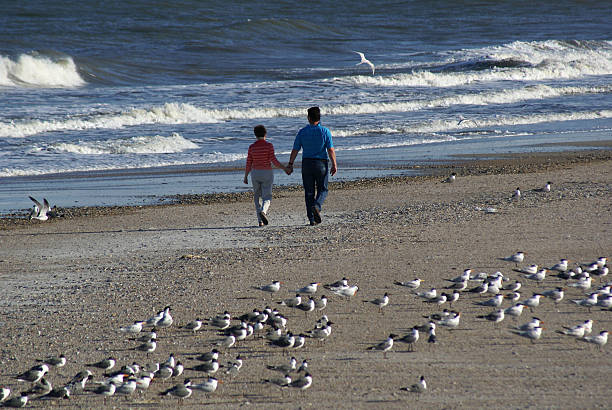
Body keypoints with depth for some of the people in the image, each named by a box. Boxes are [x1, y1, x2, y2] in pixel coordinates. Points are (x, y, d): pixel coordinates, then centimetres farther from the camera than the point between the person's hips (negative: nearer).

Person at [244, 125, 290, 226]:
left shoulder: (252, 147, -2)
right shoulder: (269, 146, -9)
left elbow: (248, 164, 0)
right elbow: (274, 160, -14)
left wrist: (245, 176, 11)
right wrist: (285, 168, -5)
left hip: (255, 173, 2)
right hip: (267, 173, -2)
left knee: (257, 197, 14)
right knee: (267, 197, 1)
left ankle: (260, 221, 8)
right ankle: (263, 211, -31)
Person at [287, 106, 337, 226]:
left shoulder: (302, 132, 0)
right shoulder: (325, 131, -4)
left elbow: (295, 150, 1)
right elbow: (331, 150, -8)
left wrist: (290, 164, 9)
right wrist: (334, 165, -4)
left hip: (307, 163, 1)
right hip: (321, 164, -1)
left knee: (309, 192, 6)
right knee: (322, 190, 10)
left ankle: (312, 219, 3)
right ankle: (317, 206, -19)